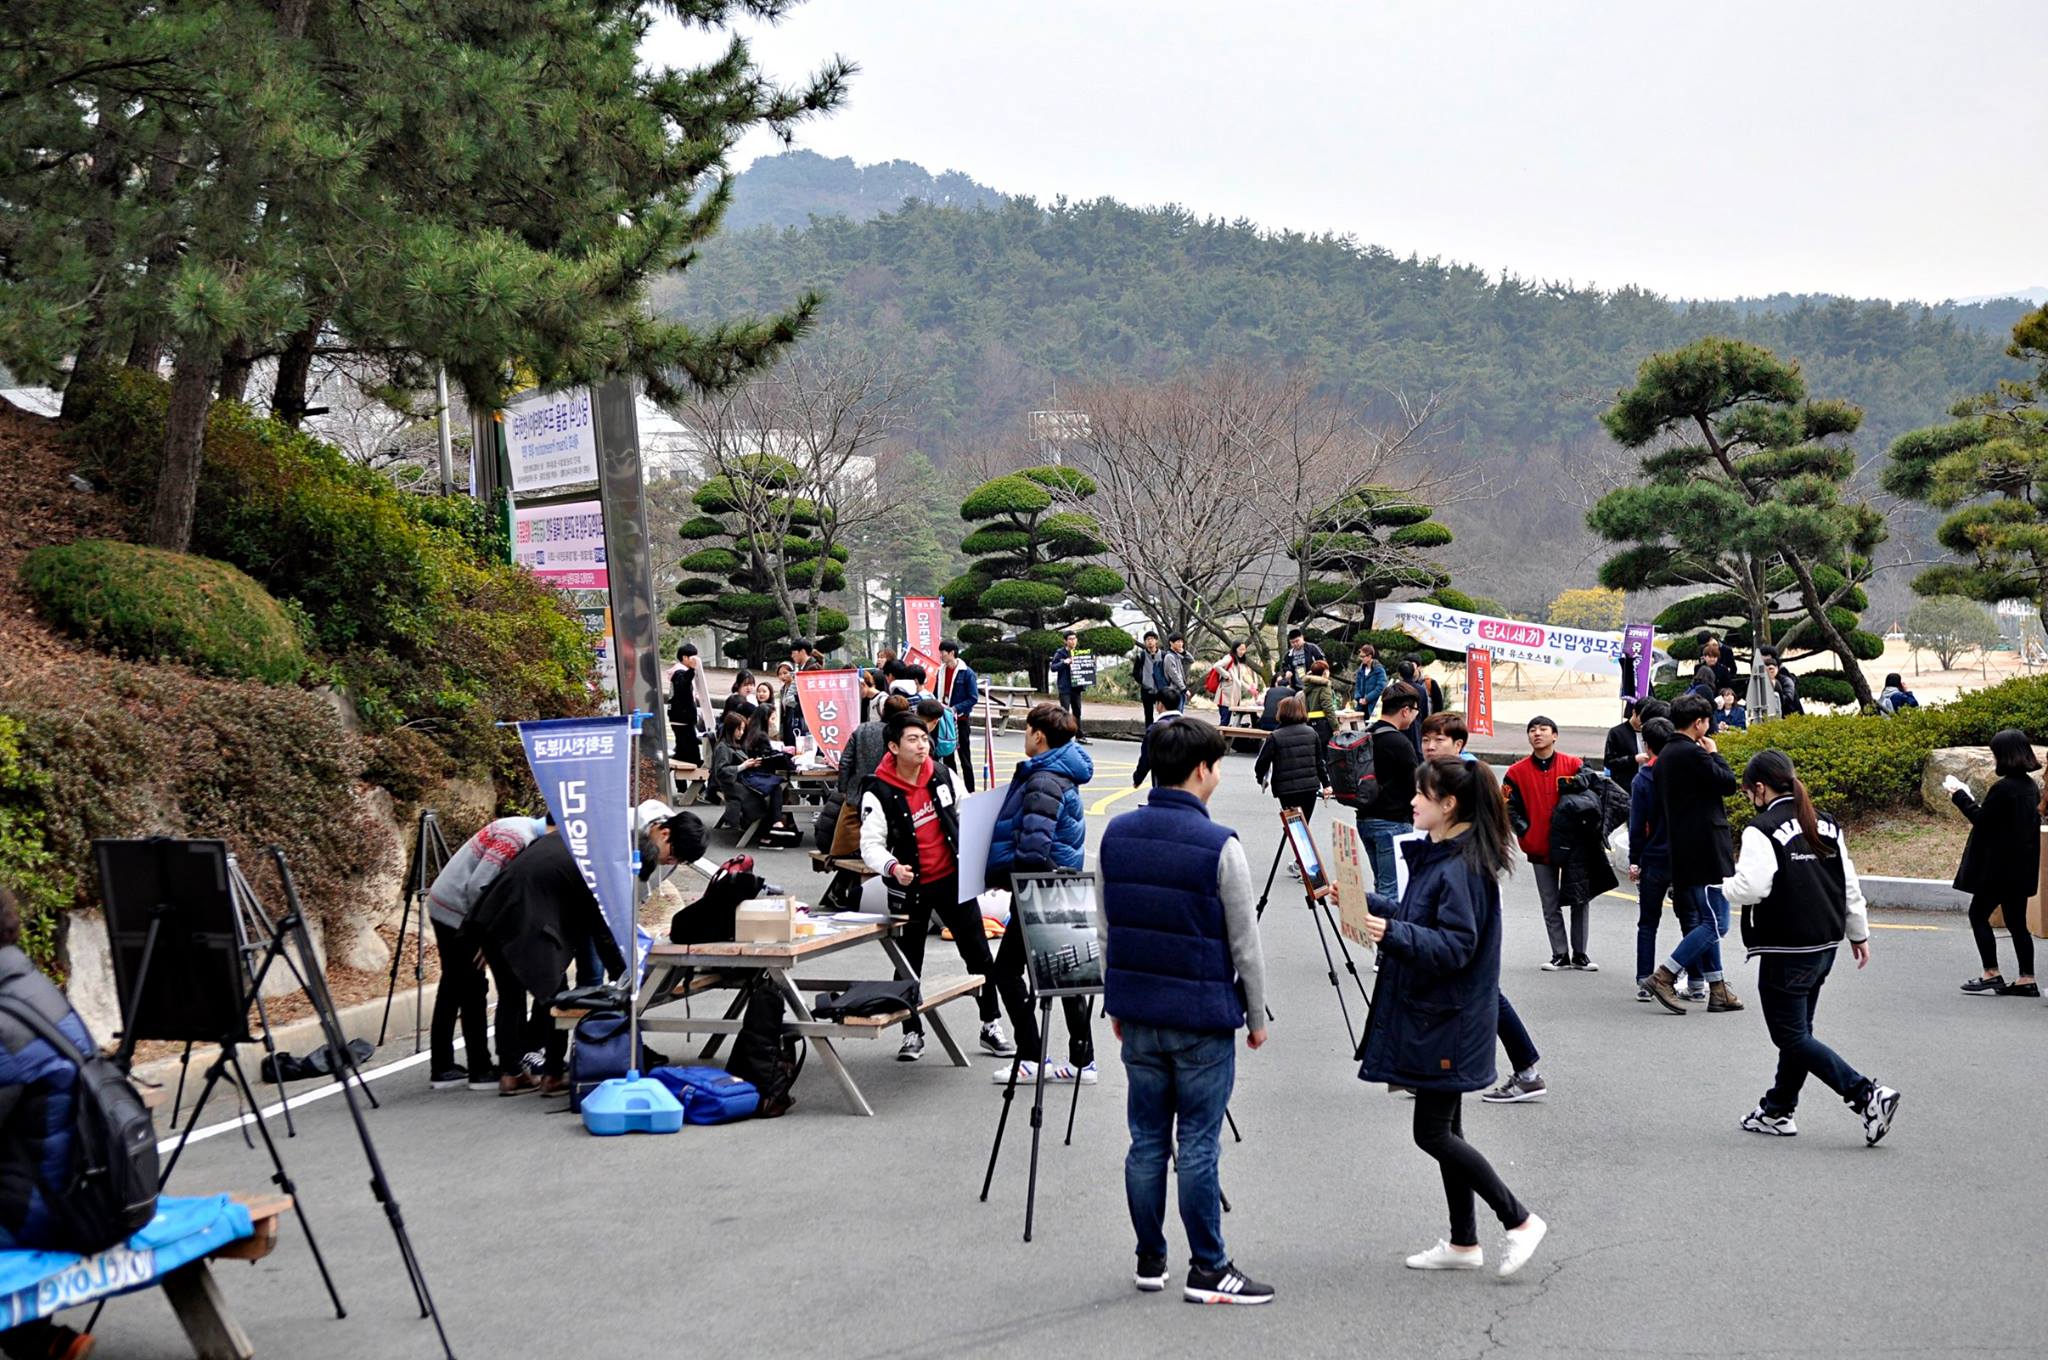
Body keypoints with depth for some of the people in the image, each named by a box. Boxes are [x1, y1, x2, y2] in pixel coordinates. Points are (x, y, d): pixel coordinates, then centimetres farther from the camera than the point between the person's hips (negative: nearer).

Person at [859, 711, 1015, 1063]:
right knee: (909, 964, 6)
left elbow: (965, 815, 14)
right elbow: (871, 845, -20)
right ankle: (912, 1034, 21)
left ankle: (991, 1026, 18)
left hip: (953, 879, 4)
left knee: (979, 954, 6)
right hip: (911, 889, -3)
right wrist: (892, 867, -38)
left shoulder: (942, 775, -1)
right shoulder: (879, 793, -16)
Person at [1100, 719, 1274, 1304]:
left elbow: (1107, 929, 10)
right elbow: (1245, 943, -9)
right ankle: (1208, 1269, 8)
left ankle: (1149, 1259, 21)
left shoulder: (1116, 835, 2)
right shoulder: (1218, 846, -15)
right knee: (1198, 1145, 0)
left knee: (1146, 1140, 12)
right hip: (1202, 1017, -5)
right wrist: (1257, 1016, 3)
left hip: (1138, 1013, 5)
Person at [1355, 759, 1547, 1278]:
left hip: (1449, 1021, -10)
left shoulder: (1462, 868, -20)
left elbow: (1456, 945, -25)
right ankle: (1462, 1243, 23)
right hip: (1430, 1015, 10)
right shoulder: (1436, 855, 10)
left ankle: (1519, 1221, 6)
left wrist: (1393, 934, -33)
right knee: (1444, 1129, 15)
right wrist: (1368, 904, 14)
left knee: (1433, 1133, -4)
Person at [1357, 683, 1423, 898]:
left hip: (1365, 819, 8)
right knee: (1392, 889, -6)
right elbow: (1415, 789, -12)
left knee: (1382, 884, 17)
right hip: (1392, 823, -8)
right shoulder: (1399, 743, -16)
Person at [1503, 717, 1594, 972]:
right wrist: (1526, 833, -9)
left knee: (1580, 900, 4)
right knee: (1550, 906, 5)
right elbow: (1511, 808, 2)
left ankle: (1579, 954, 14)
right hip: (1540, 848, 0)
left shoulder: (1574, 764, 0)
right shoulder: (1518, 772, 1)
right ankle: (1560, 955, 12)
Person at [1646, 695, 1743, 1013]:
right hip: (1706, 850, -10)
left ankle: (1717, 989, 15)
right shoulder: (1692, 753, -16)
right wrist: (1714, 754, 4)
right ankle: (1665, 975, -11)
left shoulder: (1665, 756, 15)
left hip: (1682, 852, 10)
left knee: (1703, 921, 13)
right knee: (1715, 923, -8)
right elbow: (1728, 783, -11)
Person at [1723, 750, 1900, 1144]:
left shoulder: (1762, 831, -14)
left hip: (1786, 952, -9)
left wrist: (1727, 886, -3)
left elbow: (1751, 888, -24)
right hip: (1826, 944, 9)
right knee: (1798, 1030, 18)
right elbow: (1850, 885, 13)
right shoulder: (1826, 826, 9)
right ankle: (1777, 1111, 28)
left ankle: (1867, 1096, -13)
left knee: (1792, 1036, -1)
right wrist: (1858, 933, 22)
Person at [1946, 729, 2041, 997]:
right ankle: (2026, 979, 11)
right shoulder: (2029, 786, 9)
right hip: (2021, 868, 9)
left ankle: (1992, 975, -1)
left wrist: (1960, 796, -4)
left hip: (2000, 867, -9)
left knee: (1979, 914, 1)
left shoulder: (2003, 788, -19)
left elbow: (1982, 819, -14)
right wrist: (1966, 798, 15)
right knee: (2016, 921, 11)